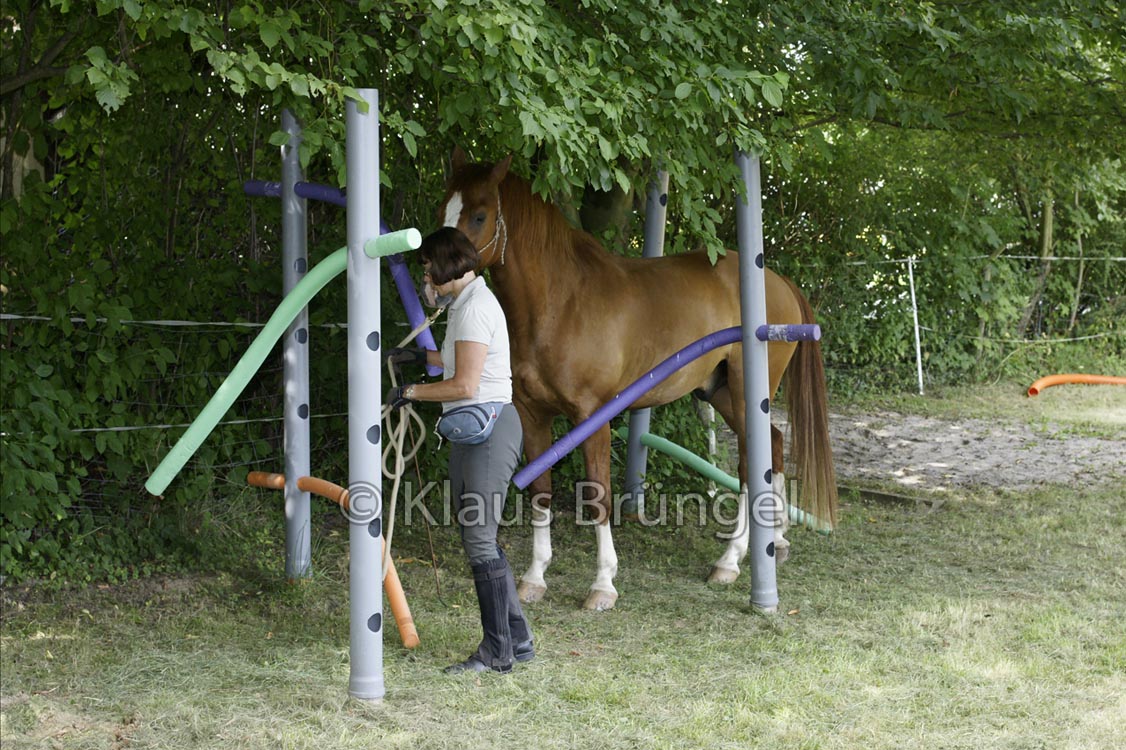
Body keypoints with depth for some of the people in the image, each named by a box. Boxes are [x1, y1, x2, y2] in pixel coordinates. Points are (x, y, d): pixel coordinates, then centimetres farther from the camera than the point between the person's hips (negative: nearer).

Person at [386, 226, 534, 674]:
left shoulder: (474, 309, -15)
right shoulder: (468, 302, 18)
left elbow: (464, 386, -21)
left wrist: (411, 392, -10)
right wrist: (423, 357, 32)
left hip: (488, 430, -11)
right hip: (472, 432, 11)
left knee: (480, 540, -7)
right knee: (477, 538, 12)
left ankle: (498, 651, -1)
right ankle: (518, 640, 17)